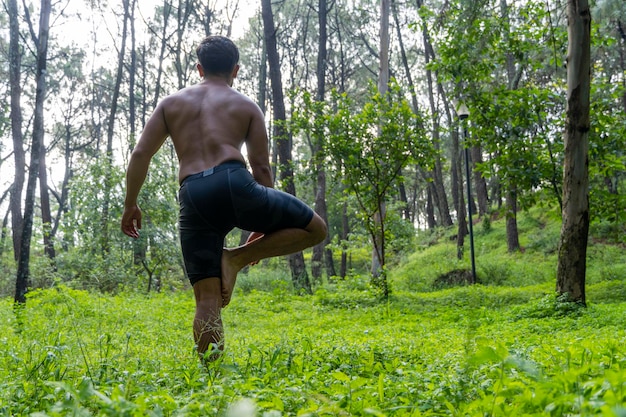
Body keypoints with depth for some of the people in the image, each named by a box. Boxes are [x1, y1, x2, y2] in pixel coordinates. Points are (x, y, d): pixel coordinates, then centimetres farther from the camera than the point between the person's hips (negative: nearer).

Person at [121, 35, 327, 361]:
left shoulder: (171, 103, 25)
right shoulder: (247, 106, 18)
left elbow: (140, 154, 14)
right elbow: (261, 167, 12)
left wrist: (130, 205, 22)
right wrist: (263, 225, 21)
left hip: (192, 197, 4)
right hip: (232, 183, -3)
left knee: (207, 299, 9)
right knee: (314, 229, 13)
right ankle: (237, 258, 2)